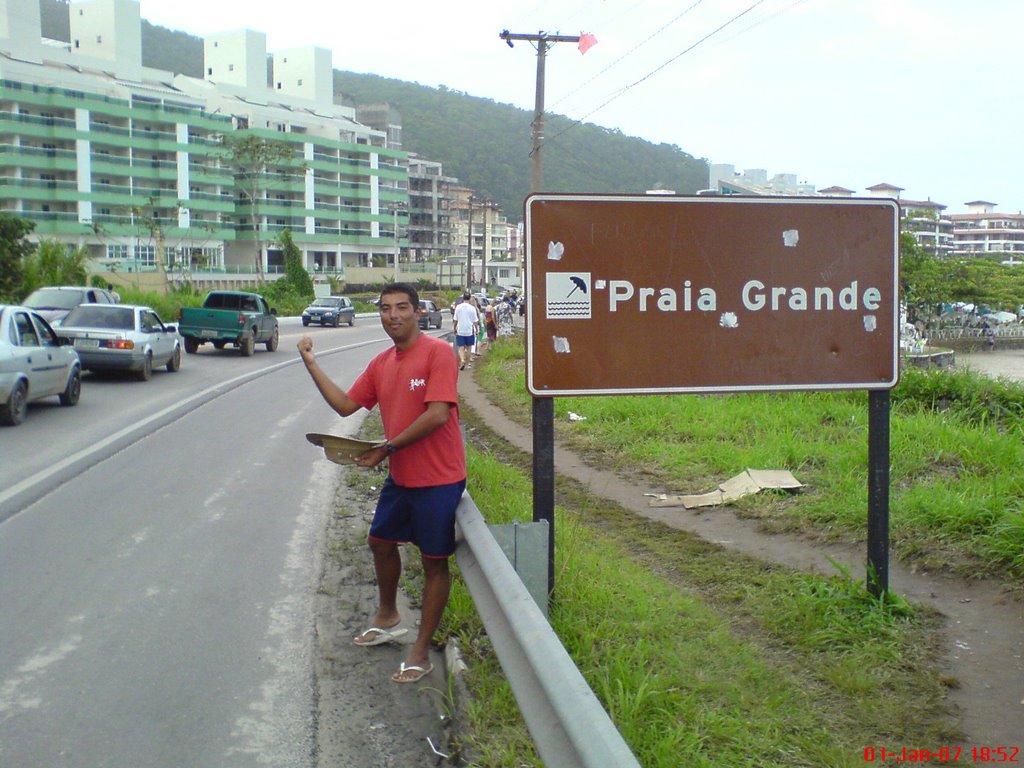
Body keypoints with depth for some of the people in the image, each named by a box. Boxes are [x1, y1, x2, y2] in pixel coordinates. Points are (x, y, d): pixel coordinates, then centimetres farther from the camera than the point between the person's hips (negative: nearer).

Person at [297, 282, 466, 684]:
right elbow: (345, 404, 11)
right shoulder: (381, 364, 8)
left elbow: (437, 414, -24)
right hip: (399, 475, 9)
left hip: (437, 479, -8)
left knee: (434, 561, 3)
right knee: (381, 541, 22)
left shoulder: (437, 352, -17)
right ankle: (387, 617, 46)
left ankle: (421, 652, 12)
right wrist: (311, 364, 5)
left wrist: (387, 448, -21)